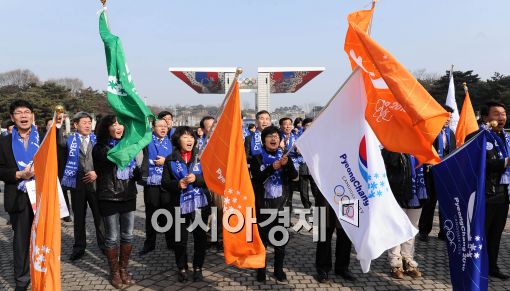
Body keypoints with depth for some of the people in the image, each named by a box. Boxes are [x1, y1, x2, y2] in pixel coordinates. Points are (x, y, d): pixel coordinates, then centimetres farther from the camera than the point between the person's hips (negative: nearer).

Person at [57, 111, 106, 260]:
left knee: (99, 215, 5)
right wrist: (58, 126, -30)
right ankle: (79, 247, 23)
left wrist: (97, 172, -9)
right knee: (79, 217, 11)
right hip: (77, 183, 0)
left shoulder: (97, 140, 6)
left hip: (95, 182, 0)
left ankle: (103, 244, 19)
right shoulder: (70, 140, 5)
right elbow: (60, 142, -15)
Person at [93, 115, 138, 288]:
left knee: (127, 236, 10)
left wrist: (136, 174, -1)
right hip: (109, 198, -4)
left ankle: (124, 269, 27)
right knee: (112, 237, 5)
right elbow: (113, 158, -24)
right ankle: (114, 272, 23)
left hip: (128, 196, 4)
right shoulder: (100, 148, -5)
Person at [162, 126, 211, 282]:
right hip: (180, 204, 0)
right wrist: (177, 184, -18)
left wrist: (196, 178, -21)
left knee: (200, 237, 8)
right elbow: (165, 182, 0)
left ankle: (198, 267, 27)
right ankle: (182, 268, 28)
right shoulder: (170, 159, 1)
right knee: (180, 239, 7)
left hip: (200, 203, 0)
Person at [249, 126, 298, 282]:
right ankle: (261, 270, 18)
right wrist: (272, 168, -27)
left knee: (281, 238, 10)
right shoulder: (257, 159, -2)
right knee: (262, 238, 4)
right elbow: (257, 179, -16)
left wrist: (287, 164, -25)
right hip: (263, 203, -2)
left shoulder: (284, 157, 6)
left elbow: (294, 176, -7)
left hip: (281, 203, 3)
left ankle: (279, 270, 24)